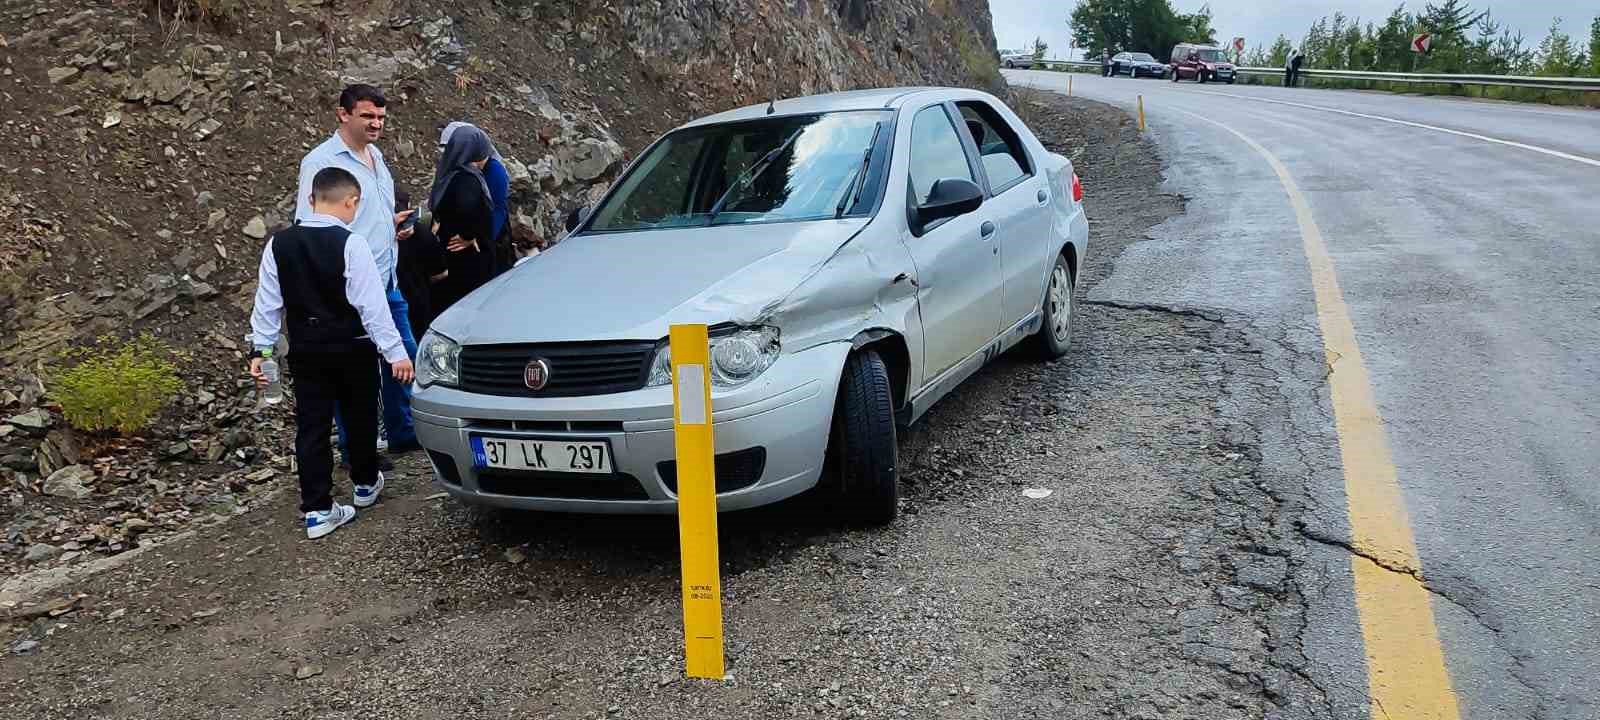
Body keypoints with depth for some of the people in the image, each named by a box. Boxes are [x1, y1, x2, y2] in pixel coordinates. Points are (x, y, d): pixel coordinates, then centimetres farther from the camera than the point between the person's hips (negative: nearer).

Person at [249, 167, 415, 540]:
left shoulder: (278, 244, -1)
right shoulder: (351, 244, -17)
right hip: (352, 348, -3)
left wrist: (260, 348, 12)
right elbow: (372, 304, -19)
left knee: (311, 426, 6)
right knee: (361, 417, 17)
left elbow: (268, 302, 4)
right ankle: (365, 484, 34)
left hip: (305, 351, 4)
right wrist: (395, 352, -16)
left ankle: (317, 509, 5)